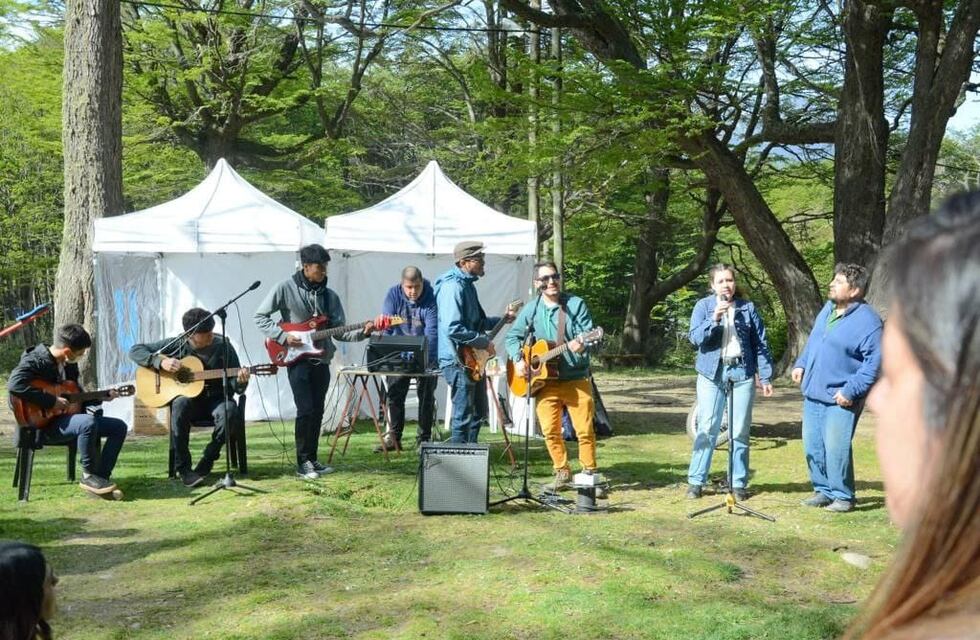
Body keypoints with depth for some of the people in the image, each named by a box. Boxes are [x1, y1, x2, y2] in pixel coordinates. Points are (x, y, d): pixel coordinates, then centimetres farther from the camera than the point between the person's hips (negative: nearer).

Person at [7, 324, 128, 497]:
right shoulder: (35, 360, -16)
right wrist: (52, 401, -31)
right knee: (89, 423, -36)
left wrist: (103, 396, 9)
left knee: (119, 427, 2)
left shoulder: (70, 365, 11)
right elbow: (14, 385, -35)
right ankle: (88, 476, -19)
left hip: (67, 418, 9)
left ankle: (102, 477, -3)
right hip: (44, 423, -9)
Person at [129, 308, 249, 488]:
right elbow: (135, 351, -4)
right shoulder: (177, 344, -5)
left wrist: (241, 382, -28)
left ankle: (205, 465, -18)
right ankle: (182, 467, -24)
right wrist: (161, 361, -20)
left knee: (229, 409, -35)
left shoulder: (223, 346, -6)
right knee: (180, 404, -36)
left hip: (215, 399, 0)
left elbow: (234, 387, -3)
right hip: (188, 398, 0)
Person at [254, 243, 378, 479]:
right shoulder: (285, 288, -6)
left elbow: (339, 331, 5)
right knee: (305, 410, -11)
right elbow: (260, 317, -2)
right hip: (297, 359, -5)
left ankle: (312, 458, 19)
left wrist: (362, 332, -13)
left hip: (321, 360, 5)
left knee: (317, 412, 8)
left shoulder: (329, 295, 7)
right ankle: (303, 462, 0)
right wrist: (283, 336, -14)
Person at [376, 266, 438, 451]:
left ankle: (424, 439, 13)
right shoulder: (393, 295, -10)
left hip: (426, 355, -2)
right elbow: (386, 327, -13)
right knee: (395, 394, 4)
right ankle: (394, 437, 13)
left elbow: (432, 332, -26)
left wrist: (427, 360, -37)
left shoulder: (431, 298, -19)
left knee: (426, 396, 3)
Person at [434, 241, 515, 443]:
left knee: (478, 413, 17)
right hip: (458, 360, -10)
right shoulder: (453, 287, -18)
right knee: (463, 417, -5)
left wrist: (503, 319, 19)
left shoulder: (467, 284, 14)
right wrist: (484, 342, -20)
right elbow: (452, 329, -27)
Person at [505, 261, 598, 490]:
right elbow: (512, 336, 11)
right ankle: (562, 472, 19)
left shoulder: (576, 304, -2)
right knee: (550, 430, 2)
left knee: (585, 429, -2)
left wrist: (582, 344, -32)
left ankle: (589, 472, 13)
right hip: (545, 381, 2)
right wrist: (518, 360, -5)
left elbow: (589, 334, -9)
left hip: (576, 379, -2)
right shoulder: (531, 310, 6)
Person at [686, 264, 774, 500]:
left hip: (742, 374, 1)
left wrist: (766, 377, 2)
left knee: (740, 432, 5)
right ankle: (695, 481, 4)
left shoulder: (747, 308, 8)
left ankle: (739, 483, 13)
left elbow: (761, 344, 7)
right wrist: (714, 319, -22)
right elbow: (695, 338, -7)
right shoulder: (703, 306, 4)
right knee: (707, 429, -2)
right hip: (712, 374, -1)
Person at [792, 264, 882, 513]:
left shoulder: (867, 321, -15)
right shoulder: (828, 309, 10)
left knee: (836, 448, -9)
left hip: (841, 398, -8)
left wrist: (851, 390, -20)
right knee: (812, 446, 10)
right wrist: (801, 363, 13)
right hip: (813, 393, 8)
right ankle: (822, 490, 25)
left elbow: (874, 361, -17)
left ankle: (842, 496, 7)